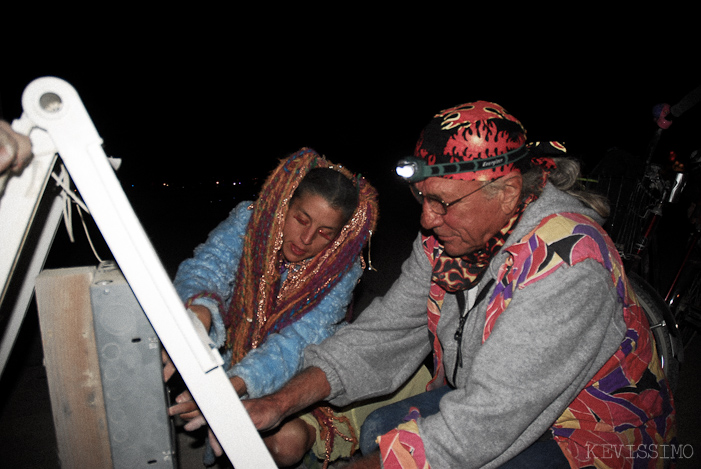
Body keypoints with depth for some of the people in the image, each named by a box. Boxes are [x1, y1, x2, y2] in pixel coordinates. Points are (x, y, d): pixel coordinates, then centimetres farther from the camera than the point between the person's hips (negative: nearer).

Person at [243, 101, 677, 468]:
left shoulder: (567, 266, -33)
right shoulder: (450, 235, -9)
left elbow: (482, 427, -35)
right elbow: (385, 332, -8)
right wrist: (279, 404, -16)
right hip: (487, 402, 7)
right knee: (378, 430, -8)